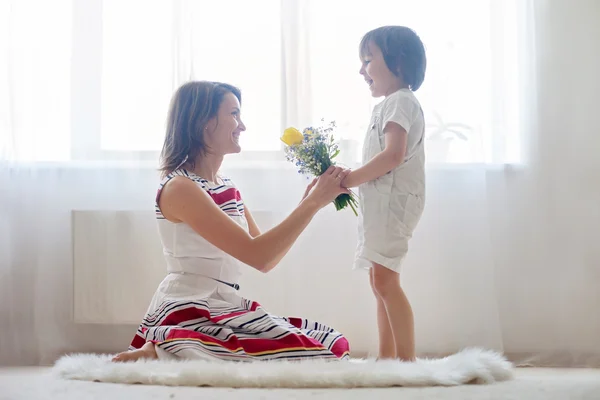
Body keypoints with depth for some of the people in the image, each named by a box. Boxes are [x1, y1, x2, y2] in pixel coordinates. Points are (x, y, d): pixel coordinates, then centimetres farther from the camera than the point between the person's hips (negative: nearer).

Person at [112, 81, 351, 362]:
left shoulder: (227, 188, 15)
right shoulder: (179, 188, -13)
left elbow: (266, 261, 12)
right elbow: (256, 254, -19)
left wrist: (308, 202, 3)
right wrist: (313, 204, -14)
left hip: (222, 308, 9)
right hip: (189, 315, -9)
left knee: (334, 345, 3)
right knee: (313, 356, -19)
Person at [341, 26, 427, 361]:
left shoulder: (400, 100, -9)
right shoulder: (391, 104, 23)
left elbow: (393, 154, -22)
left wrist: (351, 179, -18)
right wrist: (349, 180, 15)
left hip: (394, 199, -11)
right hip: (380, 201, 11)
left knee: (384, 278, -17)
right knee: (380, 280, 11)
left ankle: (408, 360, -18)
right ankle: (387, 359, 14)